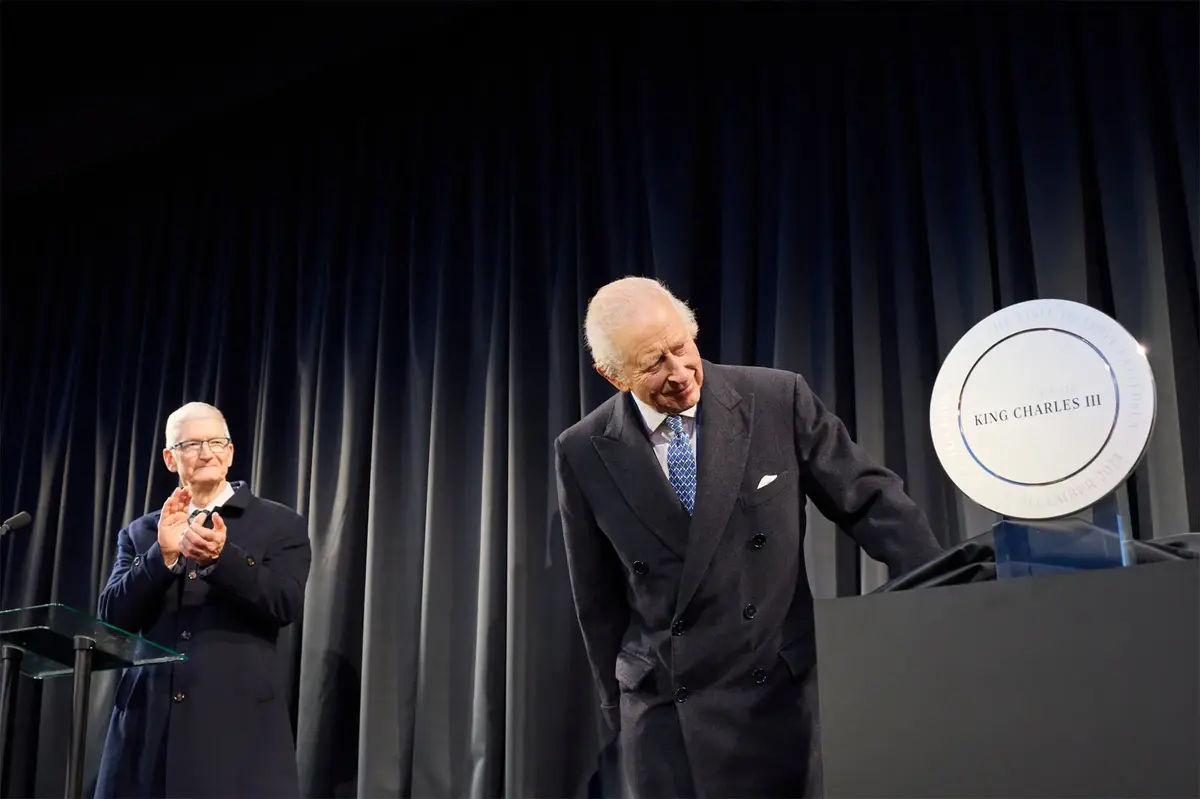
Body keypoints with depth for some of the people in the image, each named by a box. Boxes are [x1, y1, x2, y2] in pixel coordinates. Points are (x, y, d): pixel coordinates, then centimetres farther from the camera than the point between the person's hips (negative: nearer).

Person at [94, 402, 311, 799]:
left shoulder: (280, 524, 7)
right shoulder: (139, 533, 14)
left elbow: (286, 605, -6)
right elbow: (112, 617, 4)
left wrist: (221, 555, -19)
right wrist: (163, 554, -10)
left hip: (239, 717, -2)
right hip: (149, 719, 3)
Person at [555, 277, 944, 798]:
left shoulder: (779, 400, -5)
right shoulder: (583, 454, -2)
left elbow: (868, 500, 0)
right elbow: (598, 599, 6)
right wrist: (620, 708, 10)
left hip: (784, 694, 0)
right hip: (664, 715, 1)